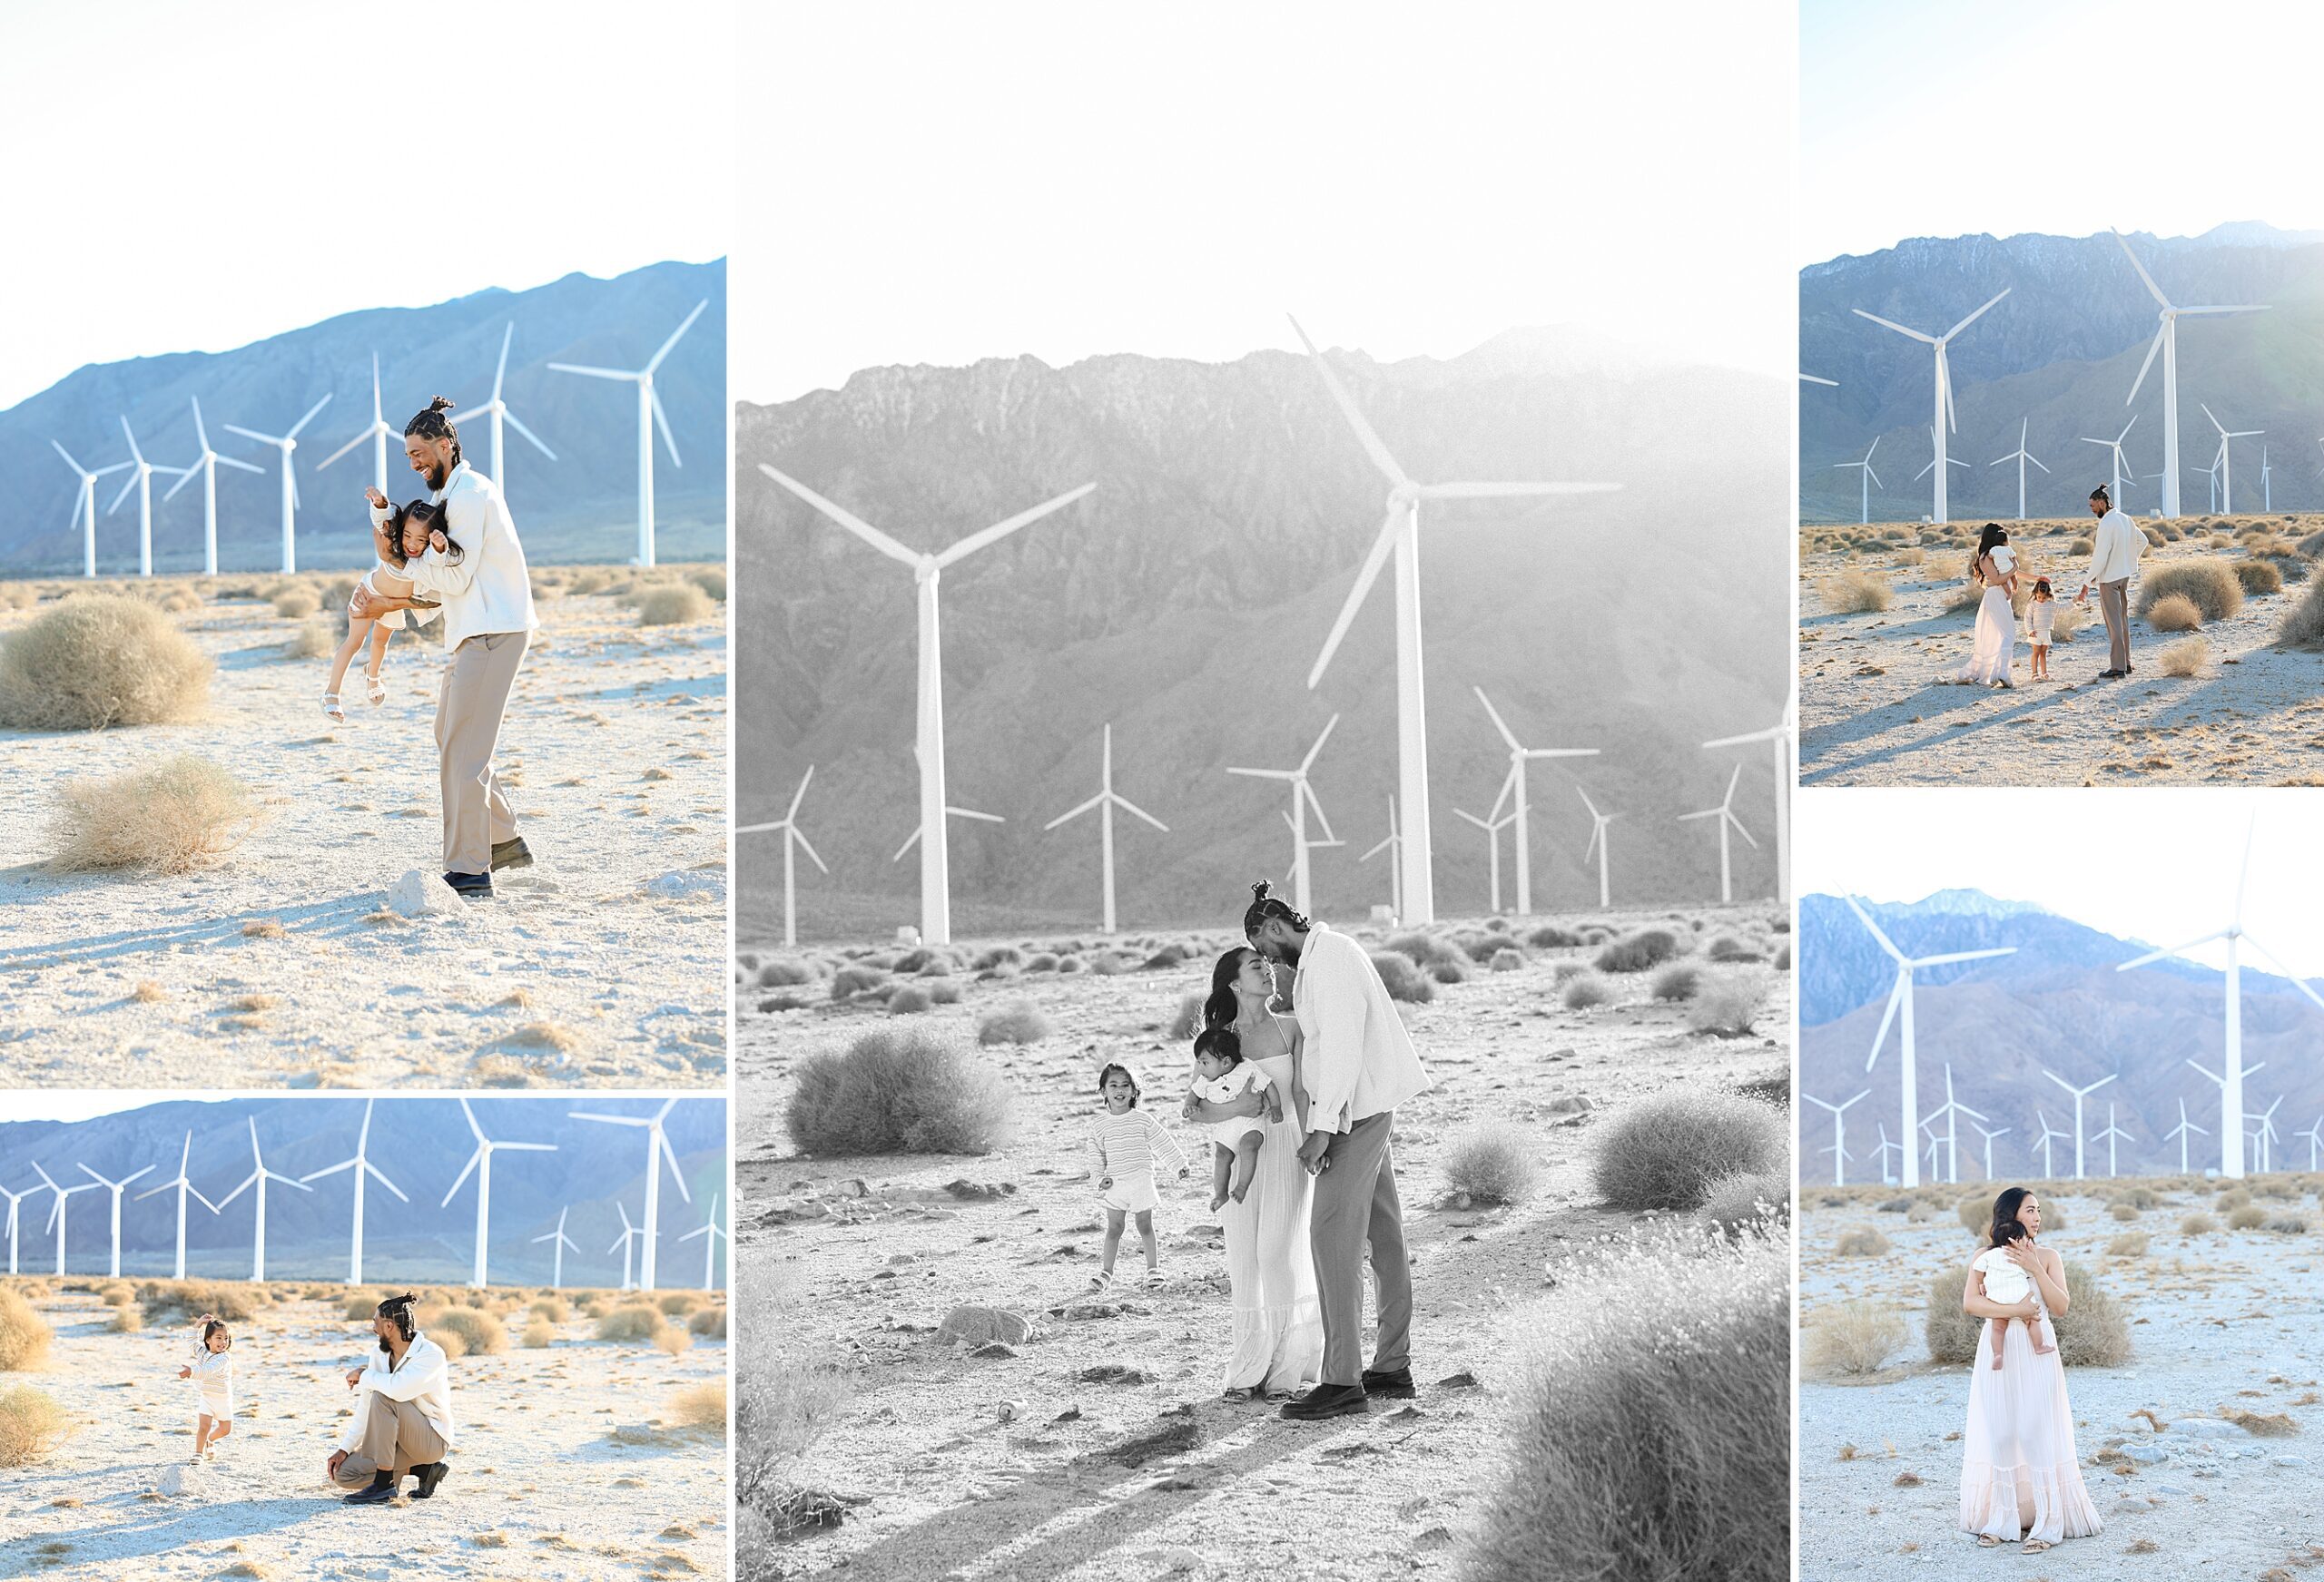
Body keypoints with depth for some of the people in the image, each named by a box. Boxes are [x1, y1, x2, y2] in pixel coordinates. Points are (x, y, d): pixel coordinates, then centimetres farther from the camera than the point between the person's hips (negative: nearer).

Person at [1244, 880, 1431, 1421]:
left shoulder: (1328, 956, -14)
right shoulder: (1319, 957, 18)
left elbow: (1341, 1042, -22)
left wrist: (1323, 1127, -25)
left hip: (1354, 1111, -11)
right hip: (1367, 1112, 11)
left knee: (1333, 1237, -13)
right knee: (1383, 1237, 11)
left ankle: (1343, 1380, -15)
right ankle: (1392, 1368, 16)